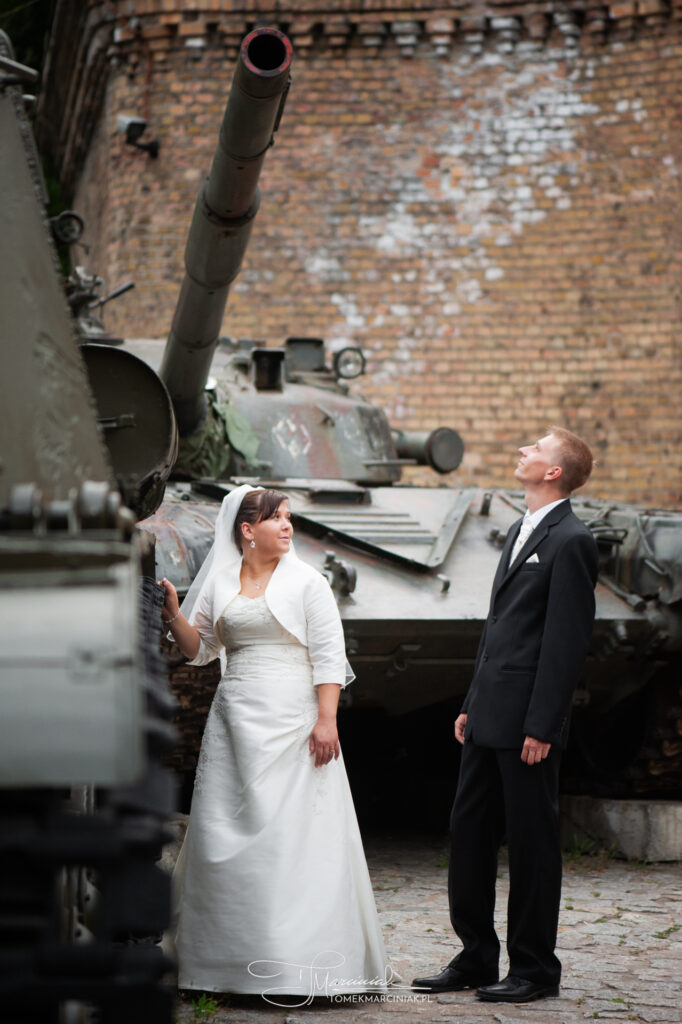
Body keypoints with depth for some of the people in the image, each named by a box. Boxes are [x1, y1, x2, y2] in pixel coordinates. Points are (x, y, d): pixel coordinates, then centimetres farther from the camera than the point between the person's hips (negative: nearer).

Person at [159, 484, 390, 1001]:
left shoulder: (306, 582, 1)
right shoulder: (220, 583, 11)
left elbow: (329, 656, -4)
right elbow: (200, 649, 15)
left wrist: (326, 720, -13)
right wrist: (174, 613, -2)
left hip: (291, 724, -4)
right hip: (235, 720, 4)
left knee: (292, 835, -6)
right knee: (224, 835, 2)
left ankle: (298, 965, -3)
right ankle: (228, 960, 11)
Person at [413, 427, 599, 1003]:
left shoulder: (570, 542, -11)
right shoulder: (522, 532, 18)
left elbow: (567, 641, -15)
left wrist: (541, 727, -18)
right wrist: (471, 703, 18)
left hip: (527, 721, -9)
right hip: (490, 716, 9)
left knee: (531, 842, 0)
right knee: (469, 832, 11)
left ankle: (535, 969, 9)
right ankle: (476, 959, 20)